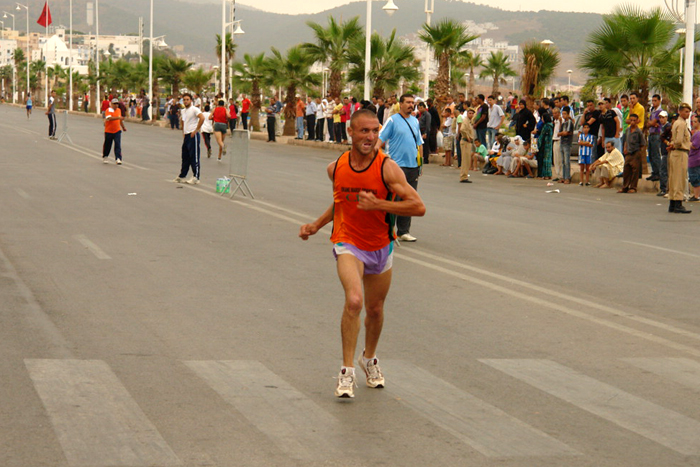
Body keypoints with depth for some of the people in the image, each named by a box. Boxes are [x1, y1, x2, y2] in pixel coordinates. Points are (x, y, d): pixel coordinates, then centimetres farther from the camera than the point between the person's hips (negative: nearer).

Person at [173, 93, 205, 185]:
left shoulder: (194, 109, -10)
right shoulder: (183, 111, 16)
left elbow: (202, 118, -23)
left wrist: (196, 130, -20)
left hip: (193, 136, -8)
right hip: (186, 136, 8)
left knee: (194, 157, -6)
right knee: (185, 157, 13)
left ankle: (196, 178, -4)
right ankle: (182, 176, 19)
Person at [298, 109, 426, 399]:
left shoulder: (387, 168, -15)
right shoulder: (336, 168, -4)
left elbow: (419, 207, -21)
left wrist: (377, 204, -28)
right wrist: (316, 225, 11)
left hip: (381, 247, 1)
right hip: (348, 243, -1)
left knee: (375, 309, 16)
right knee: (354, 300, -25)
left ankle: (369, 358, 45)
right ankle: (347, 371, -17)